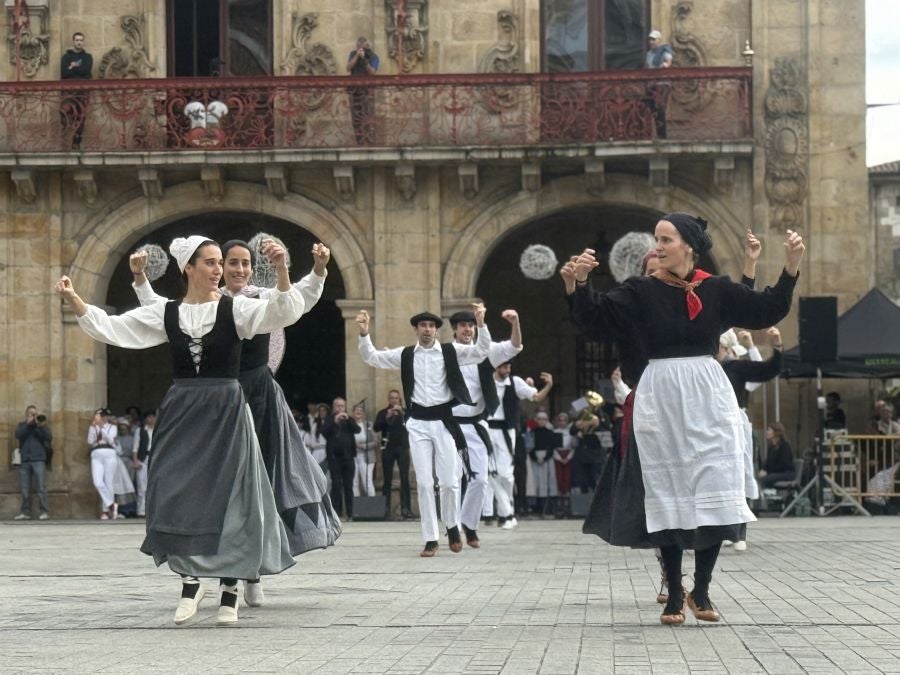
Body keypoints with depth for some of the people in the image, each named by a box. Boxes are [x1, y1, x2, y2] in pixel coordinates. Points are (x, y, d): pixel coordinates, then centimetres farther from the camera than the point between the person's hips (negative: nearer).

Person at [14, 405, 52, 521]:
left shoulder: (42, 424, 11)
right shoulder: (22, 425, 15)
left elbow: (49, 438, -4)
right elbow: (18, 435, -6)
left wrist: (41, 426, -14)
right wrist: (28, 424, -10)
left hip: (38, 459, -2)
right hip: (25, 460, 2)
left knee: (41, 487, -9)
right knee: (25, 489, 2)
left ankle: (45, 512, -10)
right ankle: (25, 512, 8)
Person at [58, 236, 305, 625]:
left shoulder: (236, 309, -2)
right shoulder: (166, 314, 5)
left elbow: (286, 312, -16)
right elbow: (109, 328, 6)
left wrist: (281, 270, -31)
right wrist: (73, 300, -5)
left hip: (227, 414, -2)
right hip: (181, 414, 2)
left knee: (227, 501, -1)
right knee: (176, 500, -3)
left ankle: (230, 592, 10)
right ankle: (190, 581, 16)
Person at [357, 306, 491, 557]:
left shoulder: (451, 351, 1)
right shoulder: (405, 355, 6)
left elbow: (482, 351, -6)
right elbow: (371, 357, 8)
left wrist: (480, 323, -20)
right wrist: (364, 333, -8)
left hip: (444, 421, -1)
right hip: (418, 423, 1)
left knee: (449, 481, -1)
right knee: (424, 483, 0)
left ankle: (452, 525, 25)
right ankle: (430, 539, 5)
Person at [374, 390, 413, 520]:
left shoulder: (405, 412, 10)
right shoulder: (383, 413, 9)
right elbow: (376, 428, -3)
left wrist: (402, 413, -16)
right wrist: (387, 417, -14)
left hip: (402, 447, 0)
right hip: (388, 449, 0)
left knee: (405, 479, -7)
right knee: (387, 480, 1)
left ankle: (406, 509, -9)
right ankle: (386, 509, 2)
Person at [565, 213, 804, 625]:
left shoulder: (716, 291, 5)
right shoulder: (640, 292, 1)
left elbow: (767, 311, 10)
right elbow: (595, 317, -8)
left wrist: (791, 267, -1)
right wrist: (577, 285, -27)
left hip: (708, 399, 1)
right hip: (660, 401, -1)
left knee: (715, 497, -3)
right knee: (669, 499, 0)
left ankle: (701, 591, 9)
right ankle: (674, 596, 8)